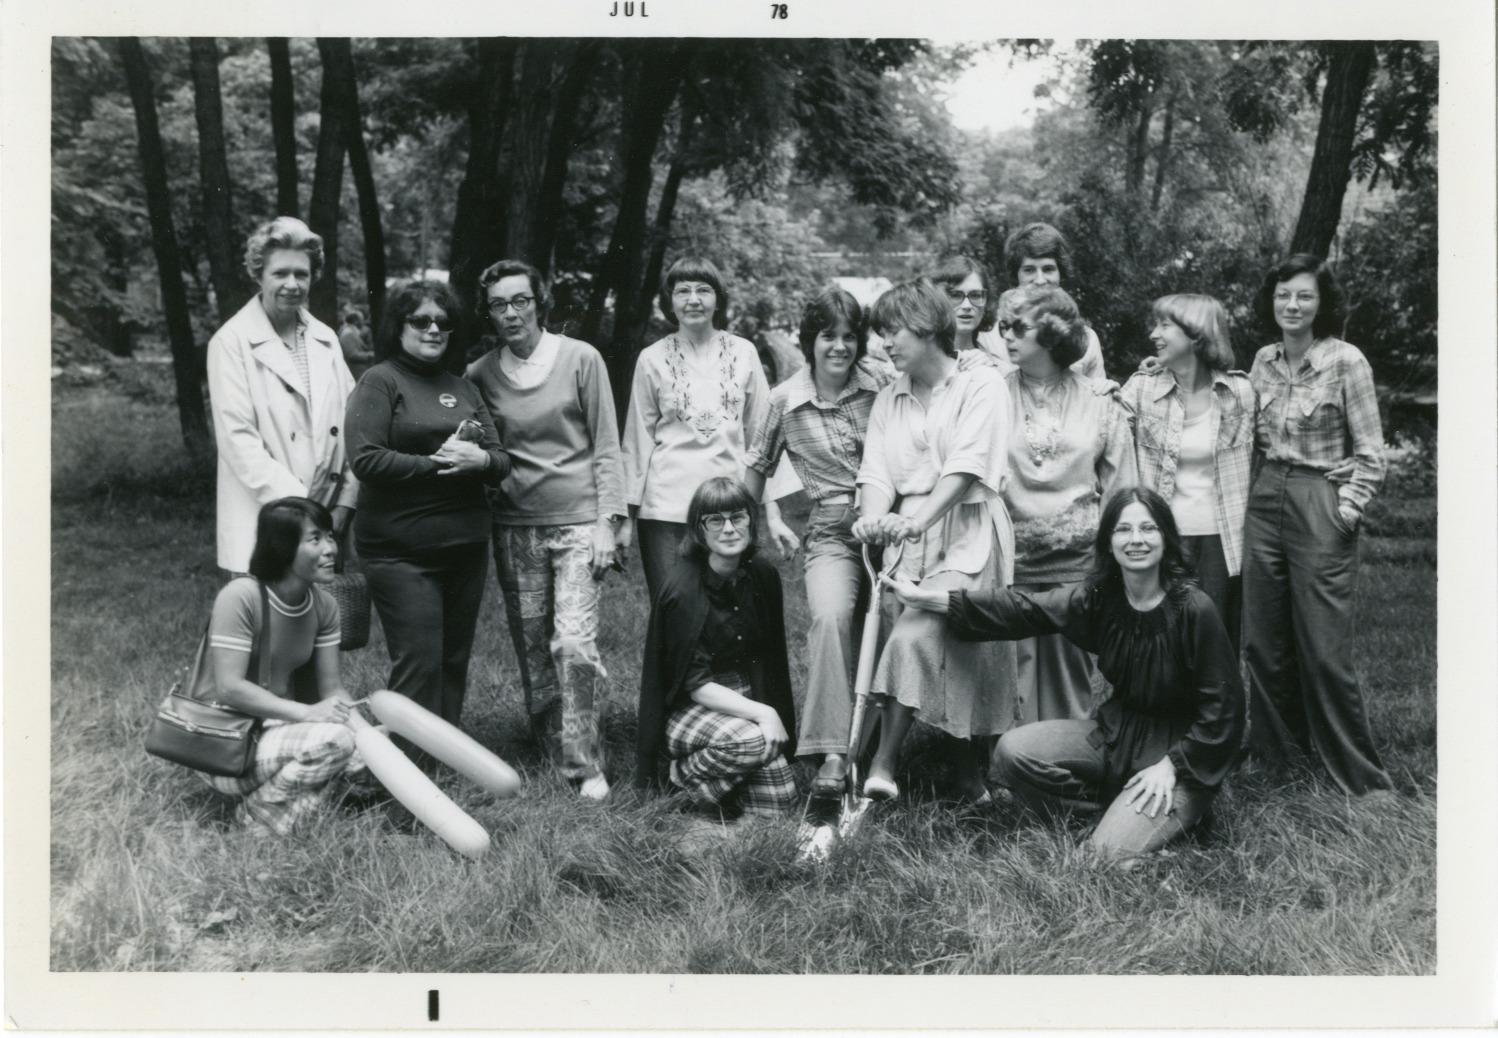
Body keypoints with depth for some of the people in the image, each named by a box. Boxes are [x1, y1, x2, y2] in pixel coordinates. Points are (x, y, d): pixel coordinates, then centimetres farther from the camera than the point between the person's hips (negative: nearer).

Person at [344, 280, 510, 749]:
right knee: (420, 666, -8)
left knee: (454, 663, 12)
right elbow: (366, 460, -14)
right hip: (402, 553, -6)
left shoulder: (463, 389, 16)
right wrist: (438, 462, -15)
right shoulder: (380, 381, -2)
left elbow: (501, 462, 13)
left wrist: (480, 458, -10)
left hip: (466, 548, 6)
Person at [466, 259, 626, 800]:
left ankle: (585, 766, -4)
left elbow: (606, 447, 1)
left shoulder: (580, 359, 0)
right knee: (532, 651, 4)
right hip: (514, 526, 3)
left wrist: (607, 520, -5)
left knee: (574, 643, -14)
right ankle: (550, 756, 17)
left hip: (577, 522, -3)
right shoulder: (481, 374, 7)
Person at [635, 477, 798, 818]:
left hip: (744, 700, 6)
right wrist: (762, 713, -28)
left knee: (777, 805, -13)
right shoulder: (683, 589, -18)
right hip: (686, 710, -6)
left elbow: (771, 660, 11)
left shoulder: (763, 576, 1)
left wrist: (774, 715, -1)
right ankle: (686, 773, -4)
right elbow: (695, 686, -20)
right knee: (754, 743, -34)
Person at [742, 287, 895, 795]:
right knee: (831, 618, -26)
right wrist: (769, 518, 11)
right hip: (832, 535, -1)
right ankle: (832, 754, -24)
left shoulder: (883, 381, -2)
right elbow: (756, 465, 18)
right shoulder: (785, 400, 2)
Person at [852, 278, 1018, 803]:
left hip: (967, 529, -5)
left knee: (914, 635, -21)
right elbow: (877, 471, 5)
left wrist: (916, 520, -25)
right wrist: (874, 519, -17)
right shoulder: (889, 399, 17)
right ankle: (973, 767, 10)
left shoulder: (981, 383, 0)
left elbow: (967, 465, -13)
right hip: (909, 531, 5)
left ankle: (883, 765, -23)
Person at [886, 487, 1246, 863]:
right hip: (1118, 729, 6)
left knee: (1114, 851, -25)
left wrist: (1172, 765, -18)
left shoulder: (1193, 608, -20)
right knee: (1013, 751, -14)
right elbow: (1022, 608, -8)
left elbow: (1223, 704, -14)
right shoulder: (1099, 596, -5)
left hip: (1183, 748, -5)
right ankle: (1121, 806, 0)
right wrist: (928, 599, -11)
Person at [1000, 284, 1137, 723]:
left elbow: (1120, 488, 8)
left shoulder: (1099, 400, 4)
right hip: (1013, 556, 0)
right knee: (1017, 668, 1)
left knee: (1074, 672, 5)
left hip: (1079, 560, 0)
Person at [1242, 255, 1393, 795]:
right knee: (1262, 640, 11)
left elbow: (1370, 454, -7)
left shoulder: (1346, 361, -9)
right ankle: (1277, 751, 27)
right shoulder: (1265, 360, 7)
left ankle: (1358, 773, 10)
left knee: (1324, 649, -3)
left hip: (1320, 506, -6)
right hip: (1265, 500, 6)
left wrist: (1349, 507, -13)